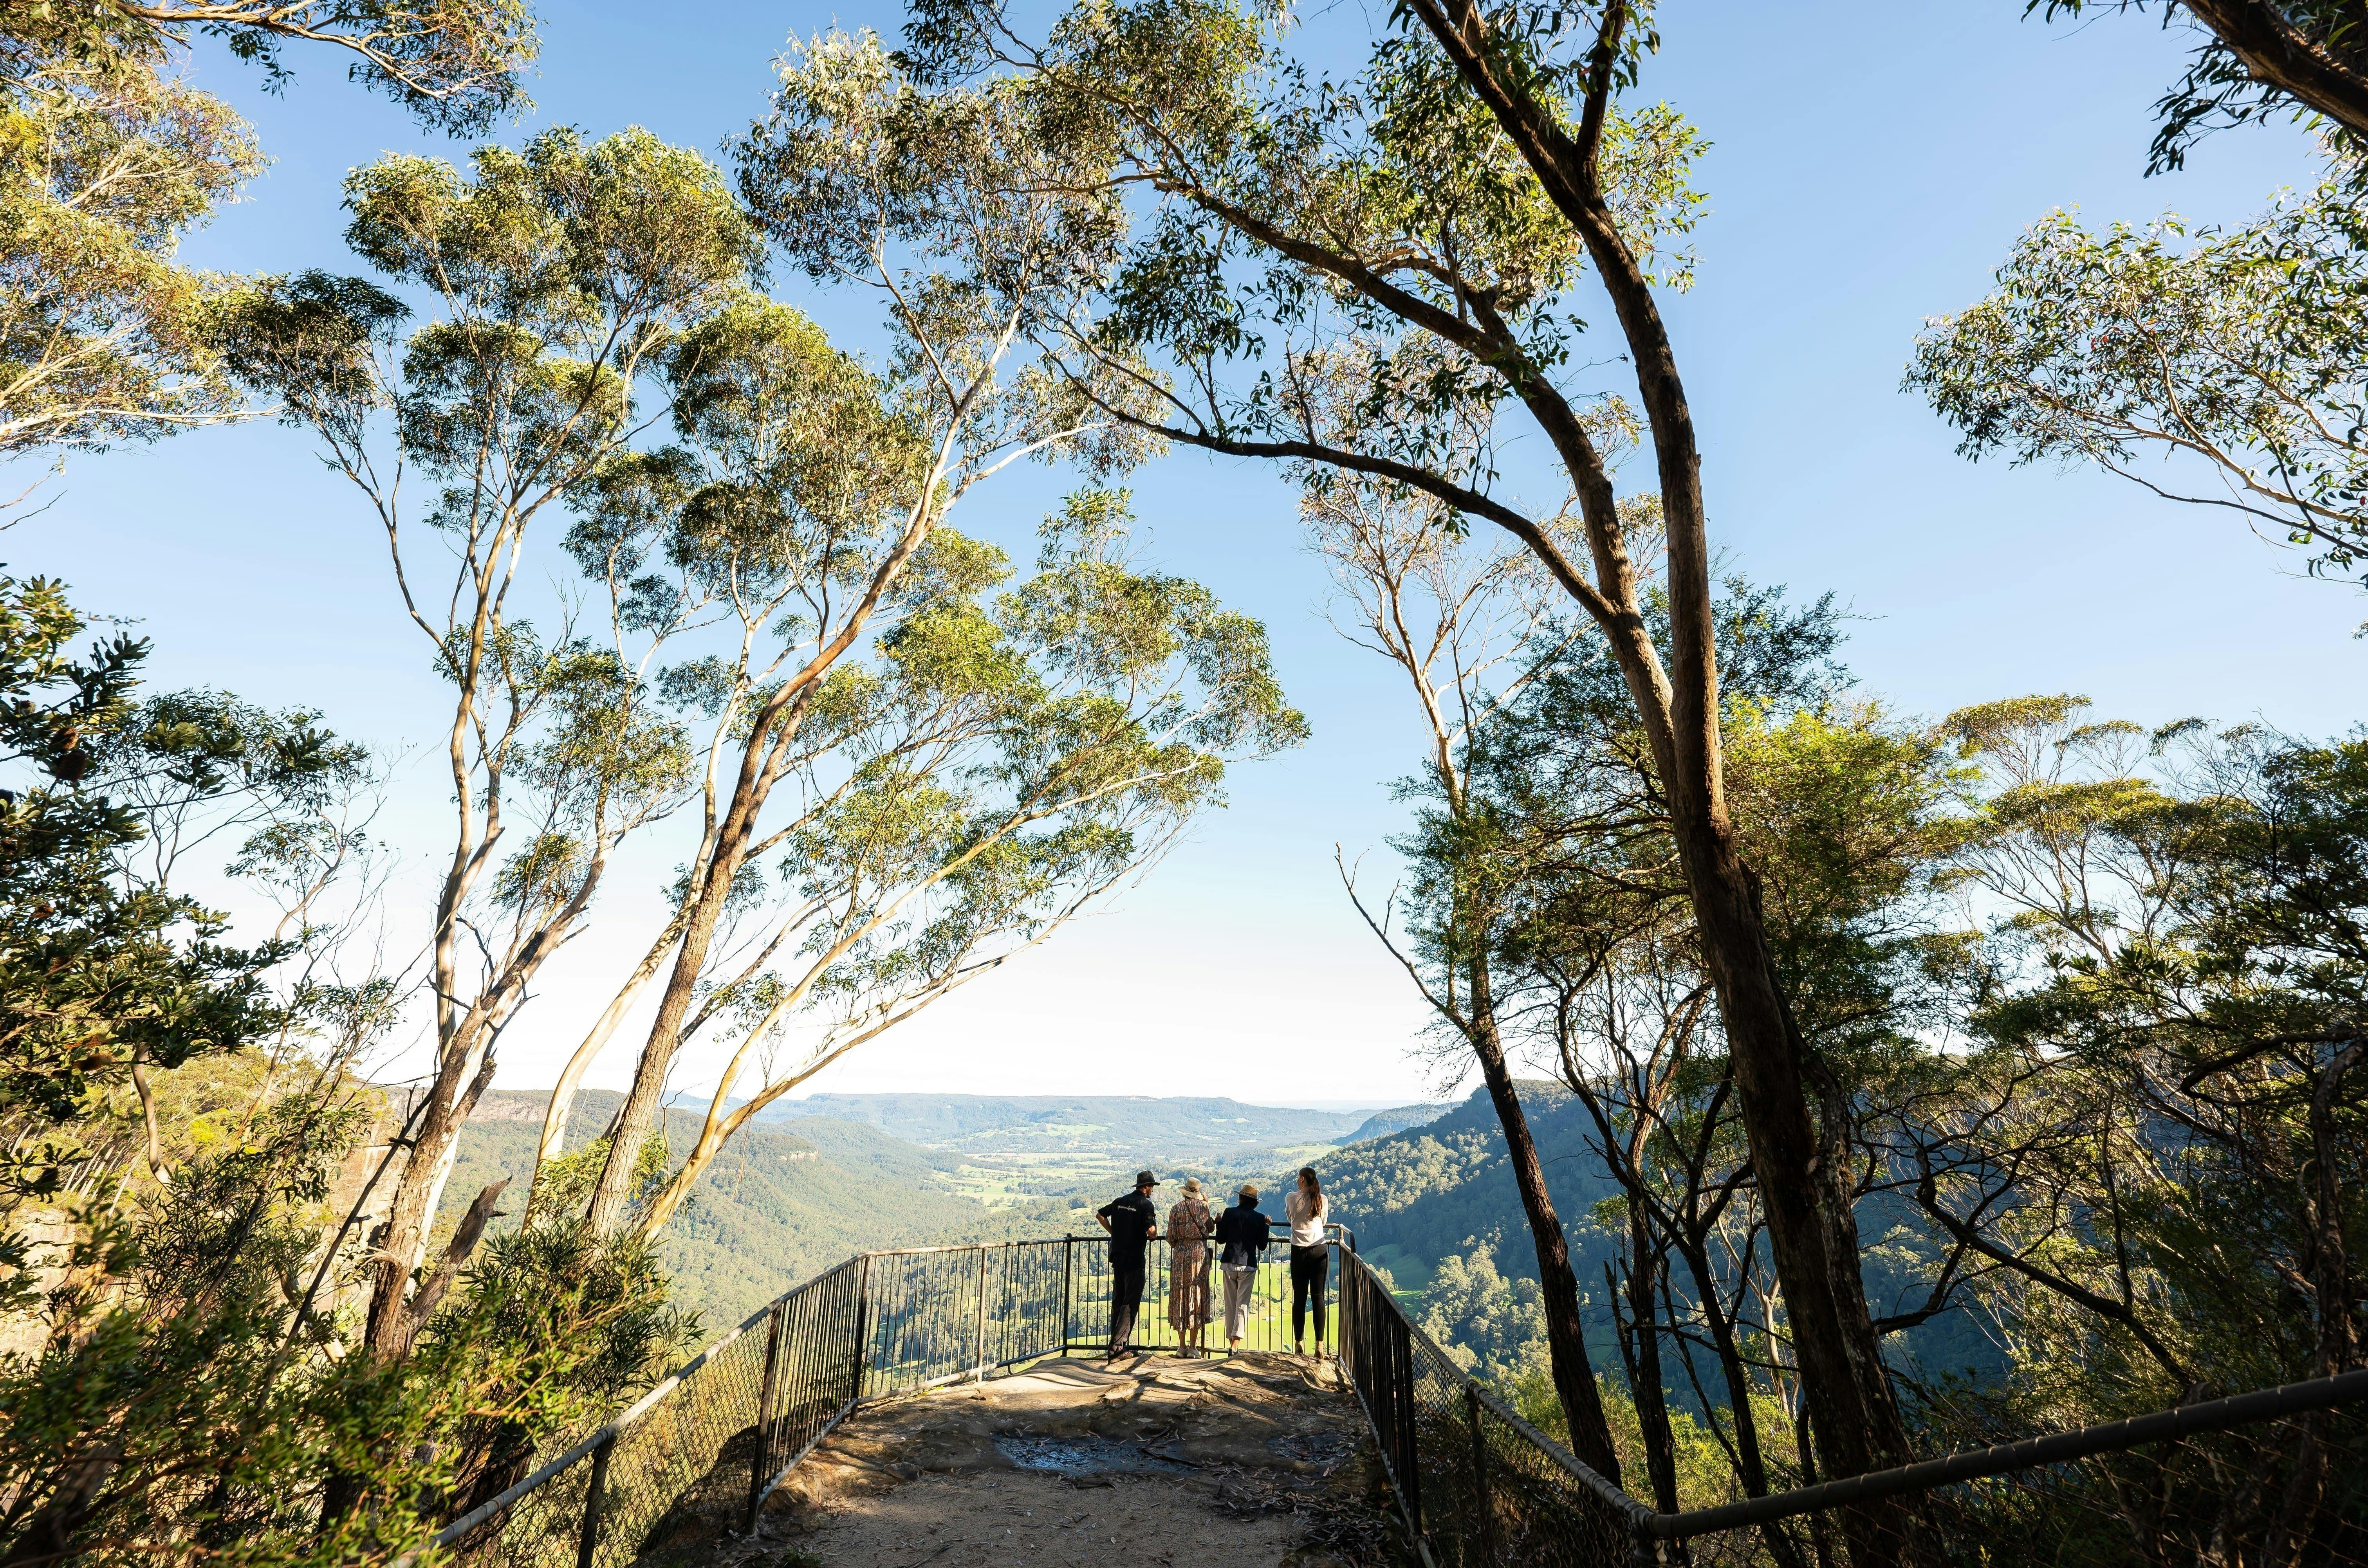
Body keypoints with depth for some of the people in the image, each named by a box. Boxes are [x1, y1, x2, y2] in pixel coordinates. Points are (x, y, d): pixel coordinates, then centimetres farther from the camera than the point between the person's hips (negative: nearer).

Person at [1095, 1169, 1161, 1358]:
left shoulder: (1120, 1201, 10)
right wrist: (1151, 1236, 1)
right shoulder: (1146, 1204, -11)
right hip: (1134, 1259, -7)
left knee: (1118, 1301, 16)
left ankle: (1116, 1345, 21)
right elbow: (1152, 1231, -21)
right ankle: (1117, 1348, -6)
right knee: (1130, 1304, -1)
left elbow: (1099, 1214, 19)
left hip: (1117, 1257, 7)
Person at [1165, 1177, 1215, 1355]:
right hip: (1199, 1251, -1)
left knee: (1180, 1296, 8)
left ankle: (1182, 1346, 13)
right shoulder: (1202, 1206, 0)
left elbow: (1171, 1237, 1)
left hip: (1180, 1253, 1)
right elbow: (1211, 1228, 14)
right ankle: (1193, 1347, 3)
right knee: (1196, 1295, 3)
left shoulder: (1176, 1209, 0)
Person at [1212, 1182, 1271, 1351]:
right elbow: (1262, 1246, 5)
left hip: (1229, 1263, 1)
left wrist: (1219, 1222, 19)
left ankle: (1232, 1342, 16)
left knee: (1230, 1305, 12)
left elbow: (1221, 1240, 3)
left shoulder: (1229, 1213, -1)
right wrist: (1267, 1226, 16)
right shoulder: (1260, 1218, -1)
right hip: (1248, 1264, -1)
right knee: (1243, 1305, 0)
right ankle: (1235, 1345, -9)